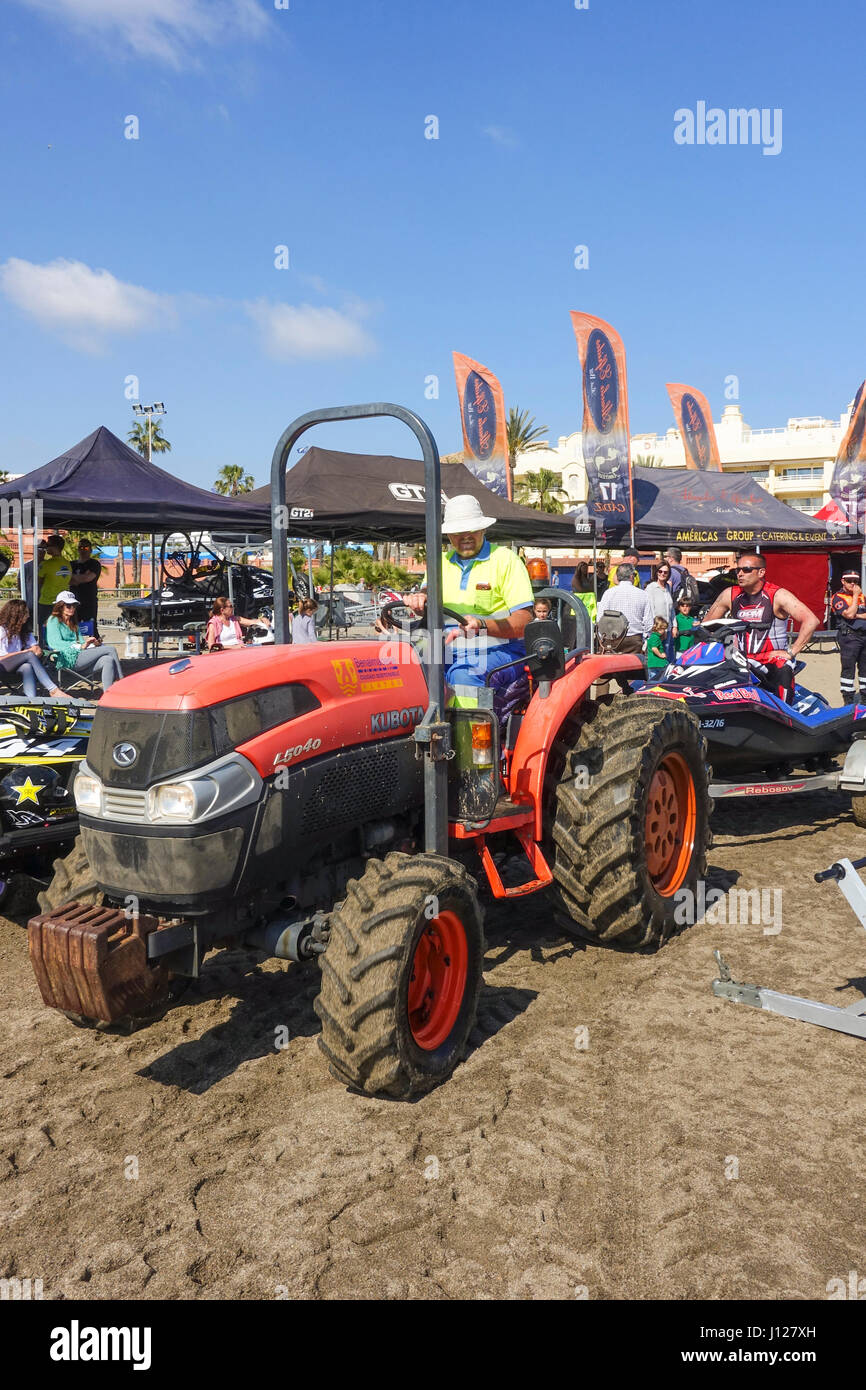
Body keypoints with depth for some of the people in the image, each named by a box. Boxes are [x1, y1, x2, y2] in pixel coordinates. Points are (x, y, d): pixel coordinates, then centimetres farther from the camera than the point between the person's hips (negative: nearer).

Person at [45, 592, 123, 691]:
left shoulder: (73, 623, 33)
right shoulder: (53, 620, 7)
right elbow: (55, 643, -9)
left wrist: (94, 643, -4)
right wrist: (81, 646, -18)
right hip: (67, 659, -7)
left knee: (108, 660, -23)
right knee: (111, 650, -16)